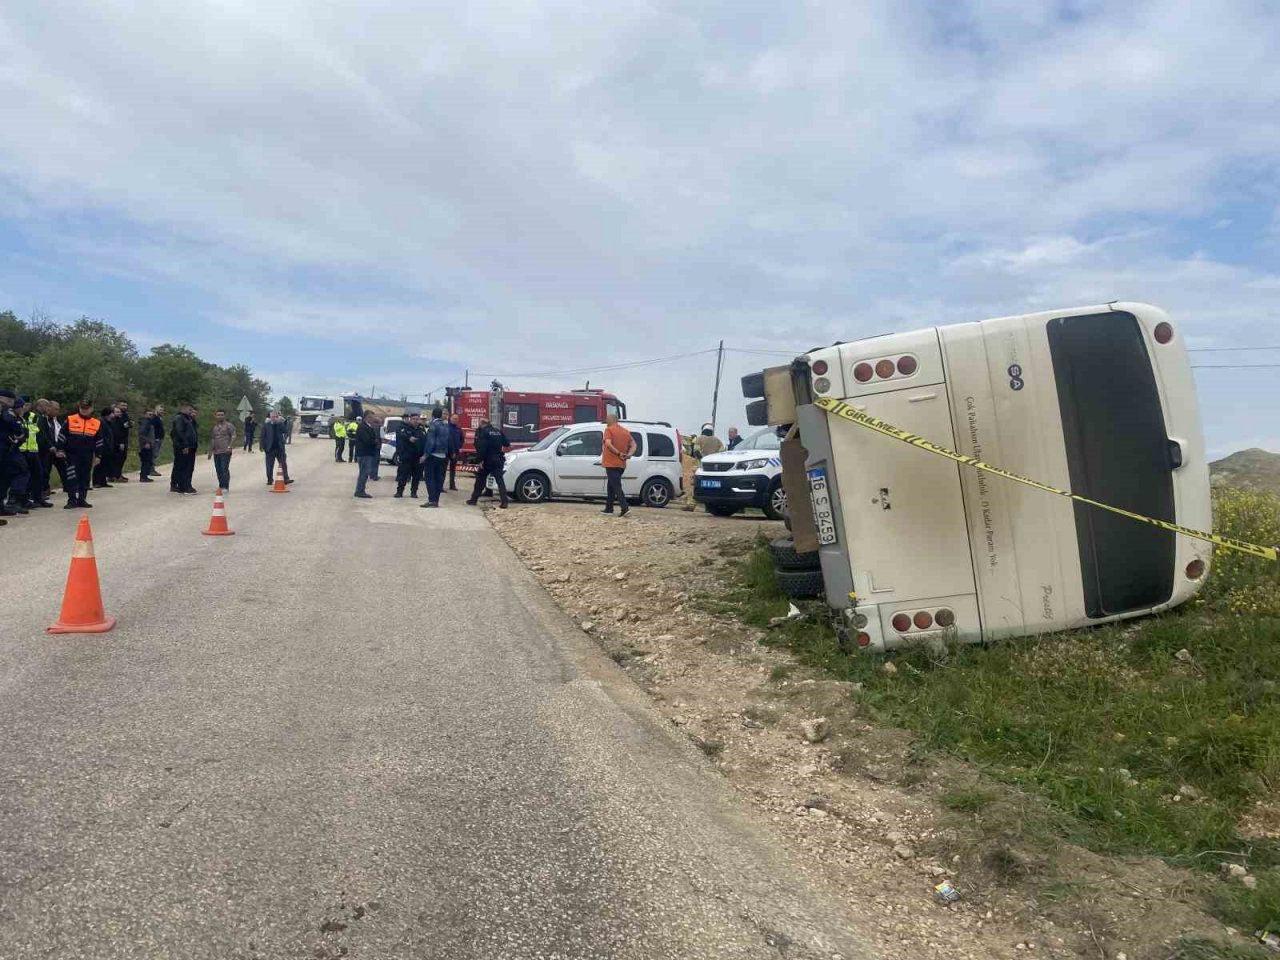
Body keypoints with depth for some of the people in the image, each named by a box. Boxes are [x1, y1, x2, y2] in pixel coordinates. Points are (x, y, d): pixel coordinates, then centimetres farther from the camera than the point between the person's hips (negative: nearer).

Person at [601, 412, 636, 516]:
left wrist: (618, 453, -15)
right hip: (621, 464, 7)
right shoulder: (626, 431, 14)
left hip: (611, 463, -7)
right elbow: (633, 445, 10)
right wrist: (628, 454, -2)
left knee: (616, 486, -9)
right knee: (611, 485, 18)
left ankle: (625, 507, -20)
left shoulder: (609, 430, -5)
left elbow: (608, 443, -20)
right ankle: (608, 508, 20)